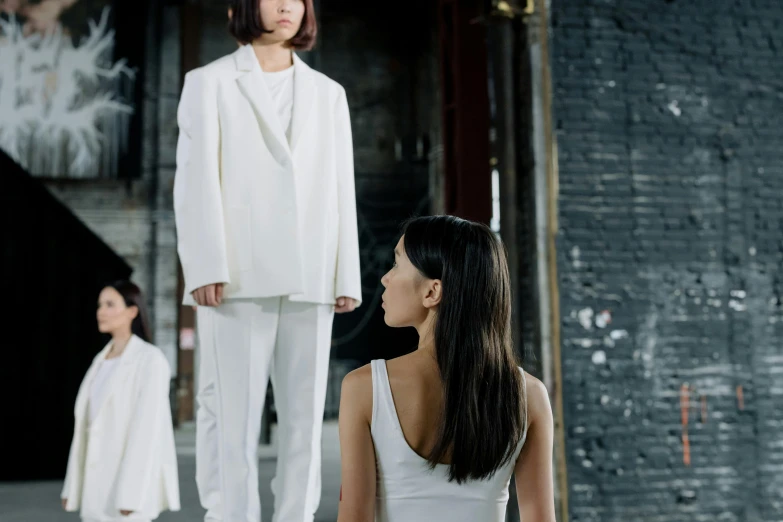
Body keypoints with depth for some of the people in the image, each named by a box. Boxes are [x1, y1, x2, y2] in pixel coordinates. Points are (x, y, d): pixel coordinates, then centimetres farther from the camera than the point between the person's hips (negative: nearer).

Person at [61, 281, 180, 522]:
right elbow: (88, 425, 16)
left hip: (132, 480, -8)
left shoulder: (150, 359, -10)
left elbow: (147, 428, -17)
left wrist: (130, 496, -21)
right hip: (100, 485, 8)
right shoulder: (102, 362, 15)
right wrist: (73, 486, 14)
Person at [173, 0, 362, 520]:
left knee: (305, 410, 5)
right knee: (232, 409, -2)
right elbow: (197, 179, -2)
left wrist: (348, 275, 5)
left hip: (309, 277, 3)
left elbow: (341, 189, 13)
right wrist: (206, 267, -13)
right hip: (240, 274, -3)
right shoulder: (210, 83, 8)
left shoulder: (328, 93, 18)